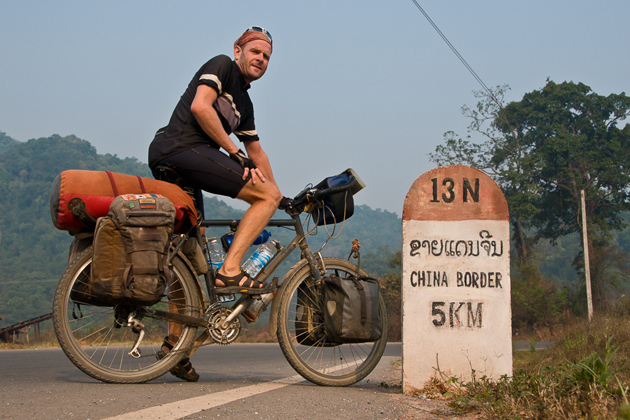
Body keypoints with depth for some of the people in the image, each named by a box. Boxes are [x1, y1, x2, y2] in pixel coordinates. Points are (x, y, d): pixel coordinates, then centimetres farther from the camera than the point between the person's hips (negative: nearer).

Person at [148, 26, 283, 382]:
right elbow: (200, 107, -13)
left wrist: (278, 197, 34)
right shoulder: (222, 66, 3)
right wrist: (235, 154, -11)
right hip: (183, 149, -9)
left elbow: (257, 151, 35)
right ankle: (230, 271, -16)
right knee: (268, 194, -9)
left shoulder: (244, 103, 29)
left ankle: (175, 343, 13)